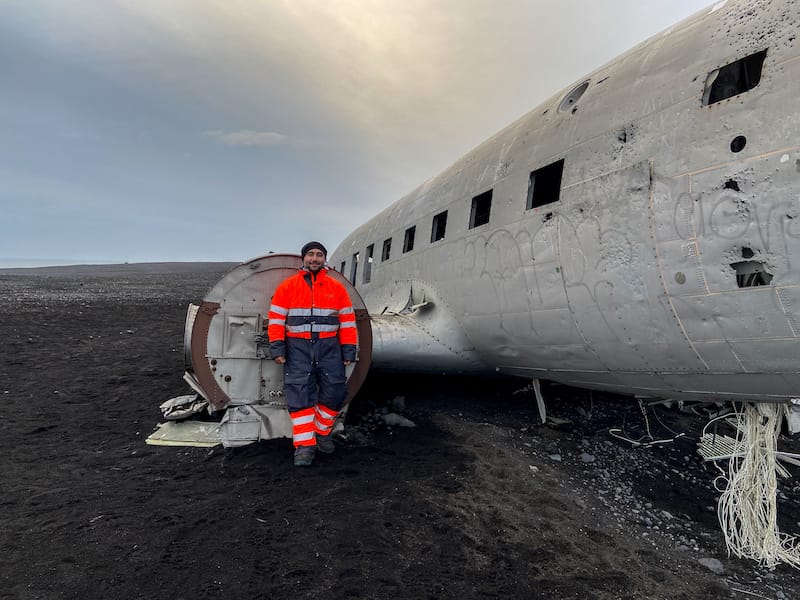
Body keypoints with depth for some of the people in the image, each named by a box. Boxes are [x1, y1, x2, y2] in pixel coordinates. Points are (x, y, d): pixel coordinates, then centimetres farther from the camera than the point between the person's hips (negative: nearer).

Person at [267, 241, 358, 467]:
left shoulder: (337, 288, 7)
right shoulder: (287, 286, 5)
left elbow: (347, 321, 7)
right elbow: (276, 319, 3)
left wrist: (348, 350, 2)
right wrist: (277, 347, -6)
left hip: (329, 347, 2)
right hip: (298, 348, -1)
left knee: (334, 393, 0)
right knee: (299, 395, -5)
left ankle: (321, 432, 24)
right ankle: (304, 444, 3)